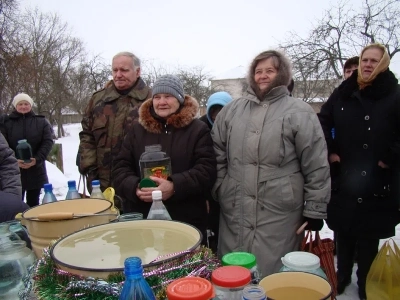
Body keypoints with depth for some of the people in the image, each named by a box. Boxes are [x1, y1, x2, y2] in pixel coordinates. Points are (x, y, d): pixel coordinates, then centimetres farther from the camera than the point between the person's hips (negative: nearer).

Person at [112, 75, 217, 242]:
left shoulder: (198, 130, 1)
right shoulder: (137, 130, 11)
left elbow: (207, 170, -9)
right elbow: (120, 167, 8)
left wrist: (175, 187, -25)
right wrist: (135, 187, -14)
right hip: (141, 219, 3)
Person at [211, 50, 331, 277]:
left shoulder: (300, 112, -3)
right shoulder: (232, 110, 10)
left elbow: (317, 167, -4)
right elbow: (218, 155, 11)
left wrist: (315, 211, -4)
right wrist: (215, 192, 7)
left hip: (279, 215, -4)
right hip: (234, 212, 4)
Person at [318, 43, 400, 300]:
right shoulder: (344, 92, 6)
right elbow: (323, 121, 12)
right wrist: (330, 151, 3)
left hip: (376, 182, -3)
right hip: (343, 178, 3)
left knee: (369, 237, 8)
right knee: (343, 233, 14)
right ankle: (342, 276, 33)